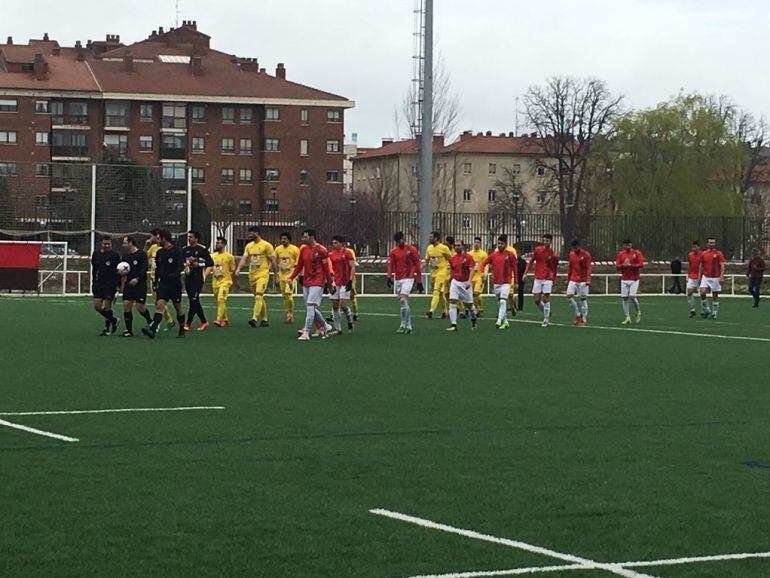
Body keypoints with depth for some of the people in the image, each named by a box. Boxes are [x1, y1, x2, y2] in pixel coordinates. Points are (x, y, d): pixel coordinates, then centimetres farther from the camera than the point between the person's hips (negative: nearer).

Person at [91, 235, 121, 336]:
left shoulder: (115, 256, -4)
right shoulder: (96, 254, 9)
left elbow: (118, 271, -3)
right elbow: (94, 269, 17)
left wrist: (118, 285, -8)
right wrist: (93, 283, 14)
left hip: (110, 285, -5)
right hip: (98, 284, 5)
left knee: (107, 306, -4)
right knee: (97, 306, -1)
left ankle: (107, 328, 9)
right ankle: (113, 320, 21)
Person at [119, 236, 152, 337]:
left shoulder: (141, 254, -6)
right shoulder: (125, 256, 13)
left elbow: (144, 269, -14)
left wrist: (137, 279, -27)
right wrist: (122, 274, -5)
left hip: (140, 284, -6)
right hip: (128, 284, 6)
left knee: (140, 307, -7)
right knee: (126, 305, -4)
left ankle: (150, 321, 22)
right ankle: (128, 330, 2)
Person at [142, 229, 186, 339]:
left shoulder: (177, 251, -8)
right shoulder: (159, 252, 10)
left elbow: (181, 266, -18)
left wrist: (174, 275, -34)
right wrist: (155, 282, 19)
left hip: (175, 284, -4)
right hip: (163, 284, 4)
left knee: (178, 307, 7)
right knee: (159, 305, -11)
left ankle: (182, 330, 23)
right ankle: (152, 330, -24)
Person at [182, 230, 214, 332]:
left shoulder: (202, 249, -5)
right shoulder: (185, 250, 11)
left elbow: (210, 263, -5)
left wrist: (199, 264, -14)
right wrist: (185, 264, -5)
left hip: (198, 278, -6)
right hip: (188, 278, 6)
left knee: (193, 300, -11)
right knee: (195, 302, 10)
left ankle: (188, 324, -11)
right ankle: (204, 322, 22)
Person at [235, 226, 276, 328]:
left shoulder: (266, 245, -6)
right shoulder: (249, 246, 11)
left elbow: (273, 261, -3)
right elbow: (244, 258, 5)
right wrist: (238, 269, -12)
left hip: (262, 275, -7)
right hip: (252, 275, 7)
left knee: (258, 296, -18)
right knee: (259, 298, 12)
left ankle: (255, 318, -28)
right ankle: (264, 319, 21)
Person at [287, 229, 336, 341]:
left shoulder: (321, 250, -10)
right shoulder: (303, 249, 8)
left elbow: (326, 269, -7)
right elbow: (298, 266, 12)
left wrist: (330, 285, -4)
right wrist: (291, 277, -2)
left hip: (317, 282, -7)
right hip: (306, 282, 7)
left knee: (310, 306, -14)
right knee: (312, 308, 10)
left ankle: (306, 333, -14)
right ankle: (325, 327, 29)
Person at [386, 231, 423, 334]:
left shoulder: (411, 249, -1)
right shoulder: (393, 251, 9)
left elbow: (417, 265, 2)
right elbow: (390, 264, 1)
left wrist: (419, 281, 1)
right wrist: (389, 277, -17)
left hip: (408, 278, -5)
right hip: (398, 279, 5)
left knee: (403, 300, -18)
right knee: (404, 303, 8)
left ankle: (403, 326, -17)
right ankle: (408, 326, 15)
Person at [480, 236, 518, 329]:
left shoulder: (509, 255, -1)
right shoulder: (493, 255, 6)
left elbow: (514, 268, 3)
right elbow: (484, 263, 7)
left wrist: (516, 282, 2)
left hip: (506, 282, -4)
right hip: (496, 282, 4)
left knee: (503, 301, -17)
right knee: (499, 303, 8)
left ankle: (499, 321, -22)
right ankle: (505, 322, 18)